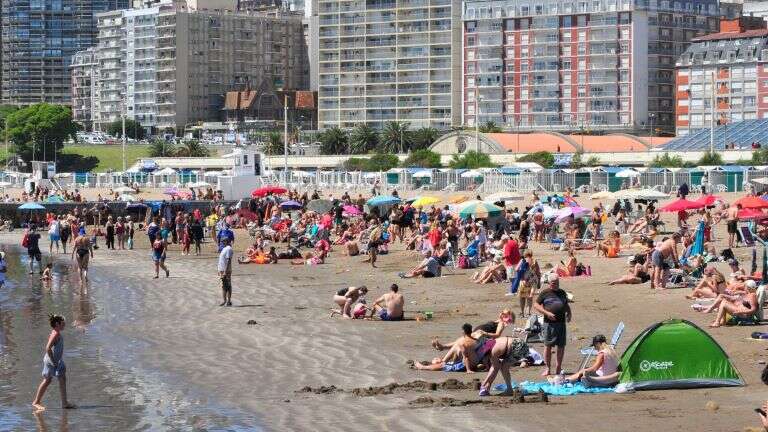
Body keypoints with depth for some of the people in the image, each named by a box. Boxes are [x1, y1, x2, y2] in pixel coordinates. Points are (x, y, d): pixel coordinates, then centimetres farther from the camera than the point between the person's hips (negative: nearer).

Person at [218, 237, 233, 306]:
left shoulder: (228, 249, -16)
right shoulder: (224, 248, 15)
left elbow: (228, 261, -21)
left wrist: (225, 272, -24)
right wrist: (220, 270, 22)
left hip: (226, 271, -10)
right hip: (222, 270, 10)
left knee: (227, 286, -6)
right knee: (223, 286, 11)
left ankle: (228, 301, -3)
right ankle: (224, 301, 14)